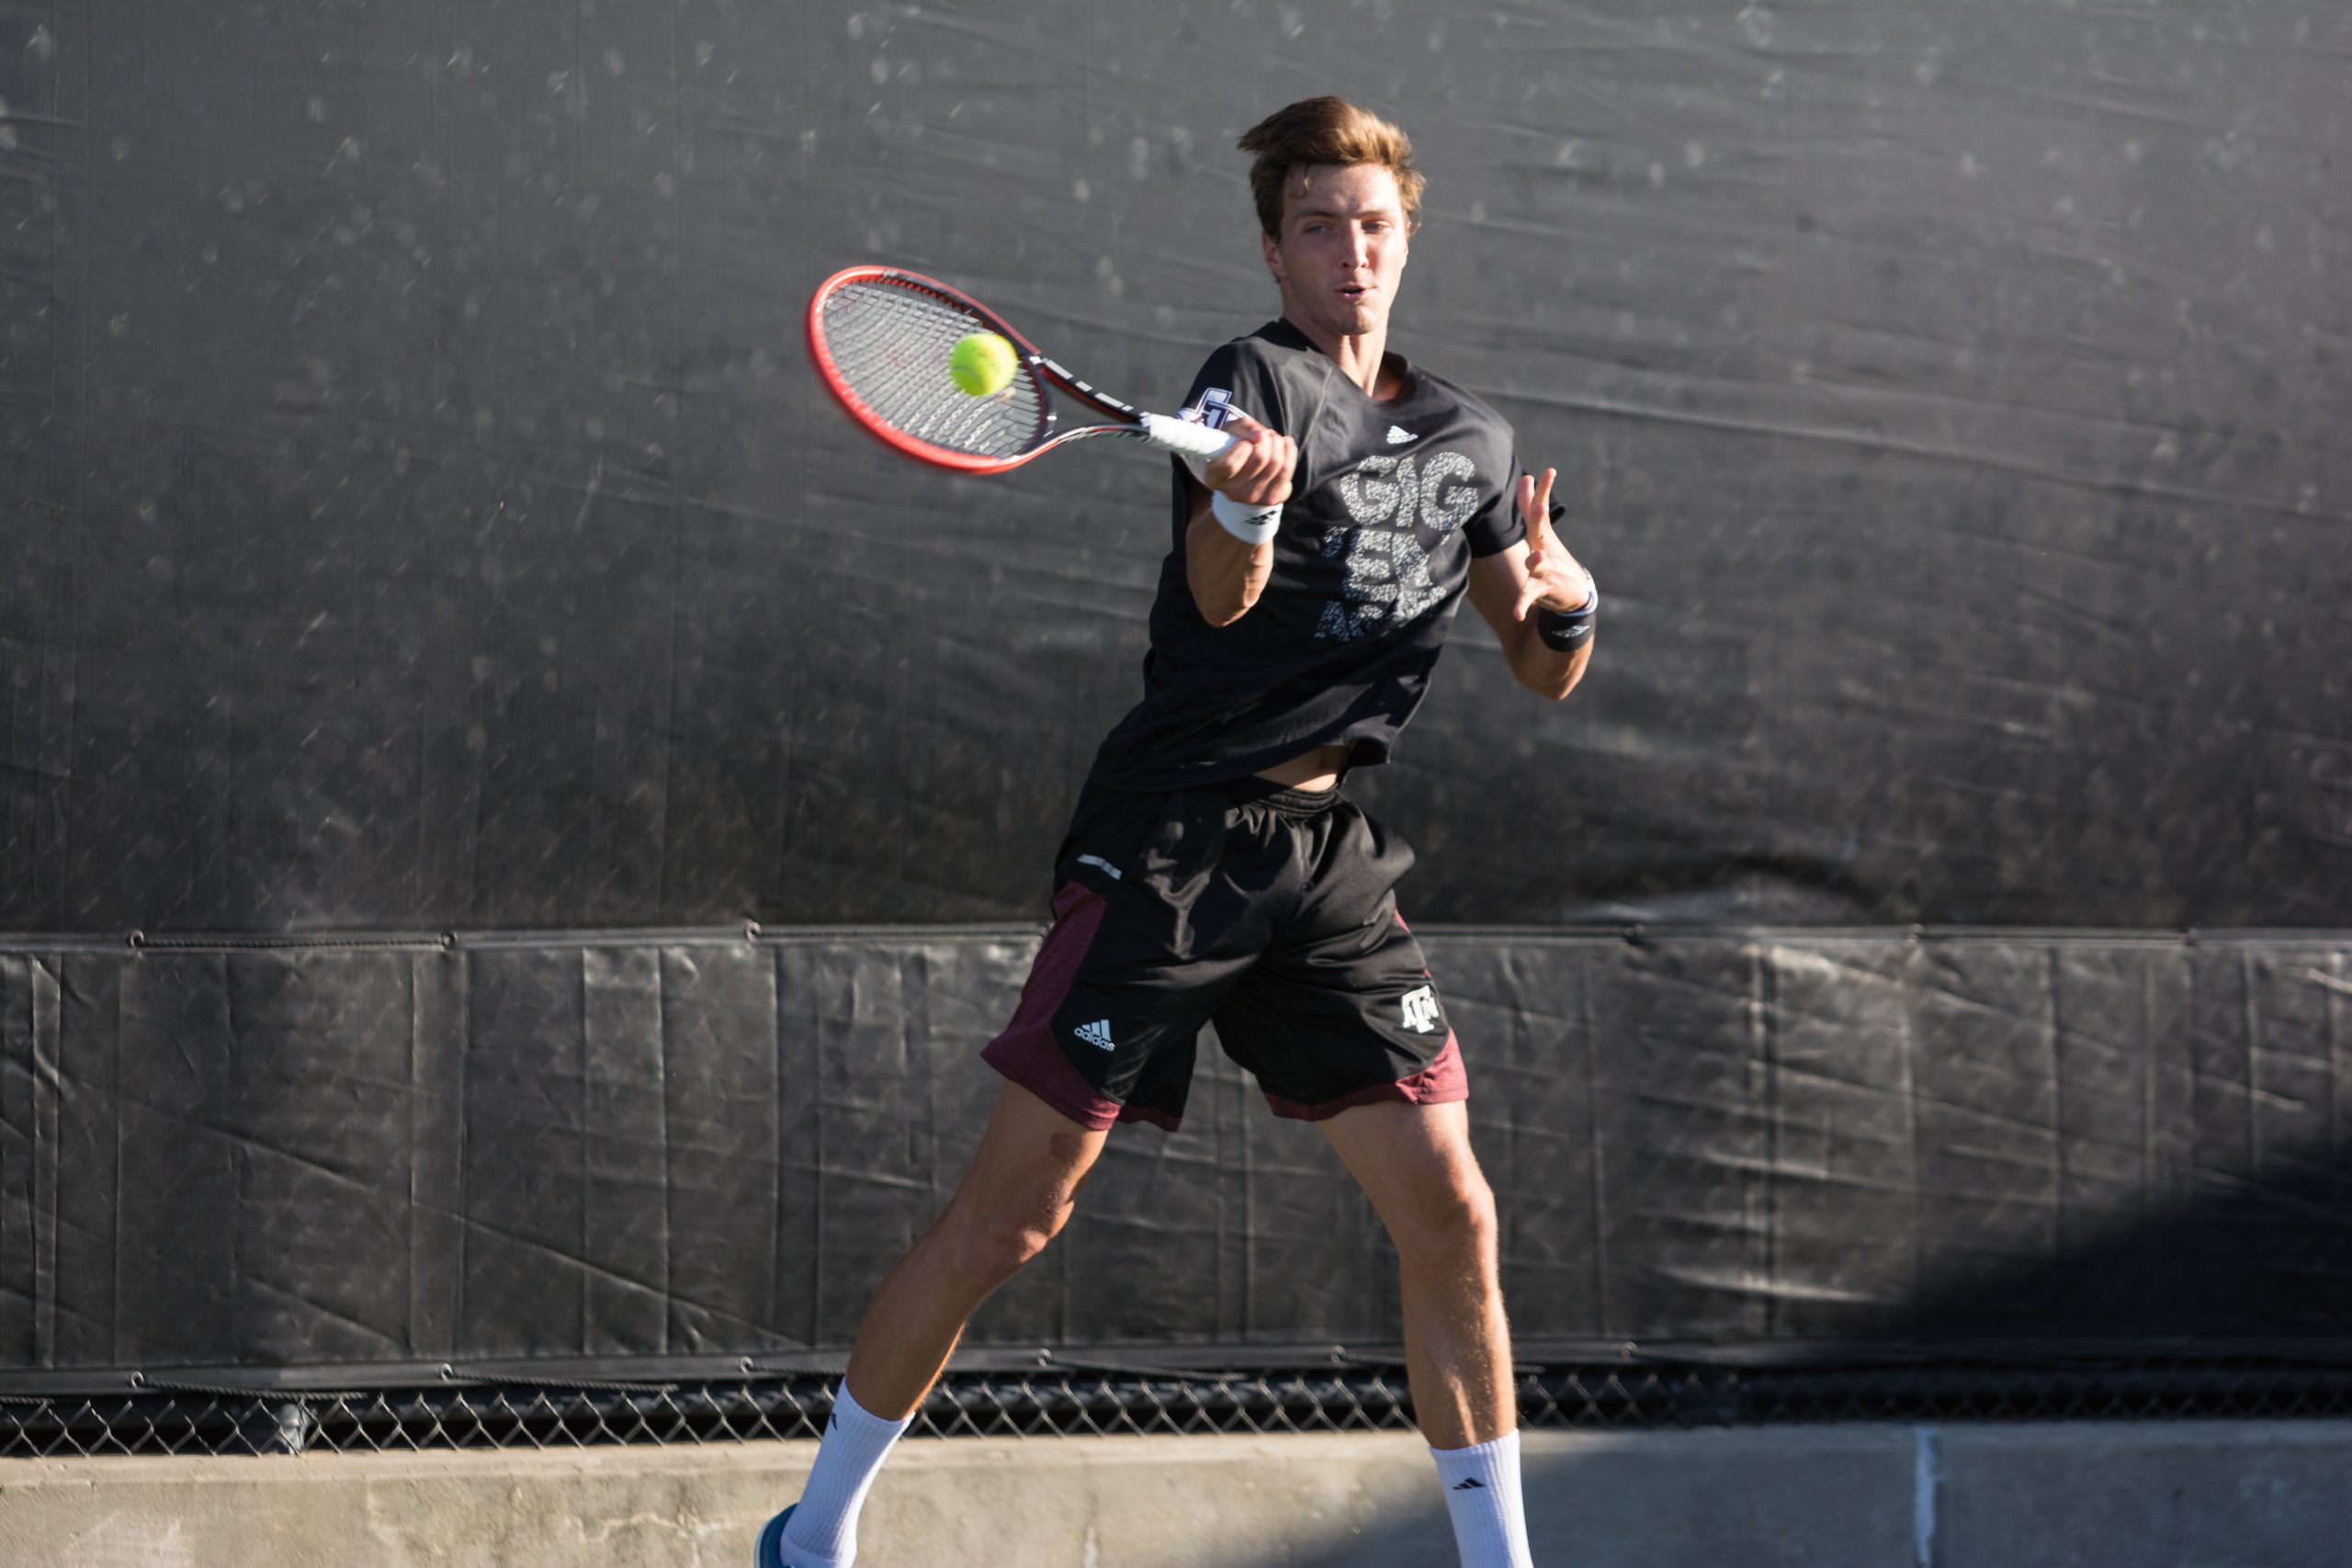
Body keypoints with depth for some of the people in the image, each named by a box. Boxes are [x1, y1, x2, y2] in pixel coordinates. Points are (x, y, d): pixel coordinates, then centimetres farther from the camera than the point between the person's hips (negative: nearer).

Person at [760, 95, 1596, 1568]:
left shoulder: (1470, 438, 13)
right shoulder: (1261, 381, -8)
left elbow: (1546, 669, 21)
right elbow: (1222, 599, -26)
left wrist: (1566, 600, -3)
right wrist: (1245, 507, -49)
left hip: (1334, 852, 6)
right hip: (1172, 840, -6)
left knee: (1449, 1213, -1)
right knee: (1014, 1208, -6)